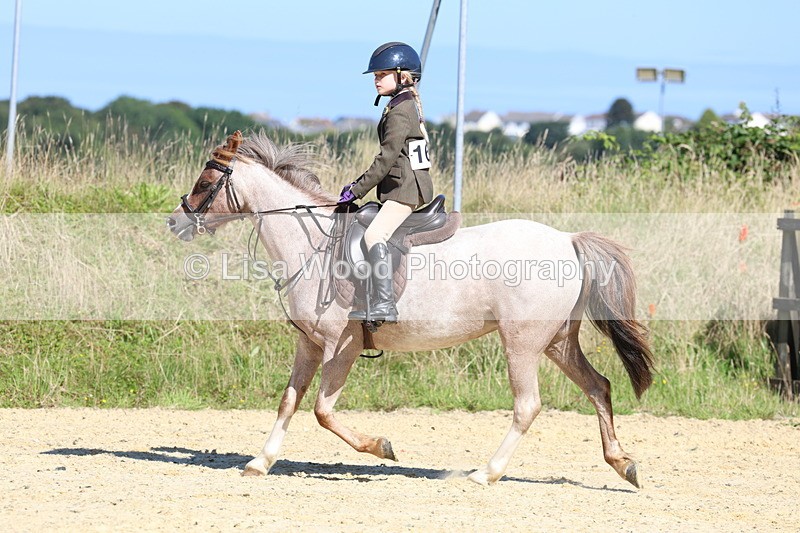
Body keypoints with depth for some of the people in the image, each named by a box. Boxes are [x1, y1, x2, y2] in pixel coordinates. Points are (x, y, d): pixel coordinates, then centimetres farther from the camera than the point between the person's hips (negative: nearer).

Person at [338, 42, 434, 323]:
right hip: (409, 184, 12)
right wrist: (359, 184, 18)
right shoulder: (408, 105, 18)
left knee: (374, 234, -26)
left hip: (406, 186, -12)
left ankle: (384, 304, -37)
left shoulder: (399, 111, -14)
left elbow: (387, 157, -19)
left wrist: (357, 190, -14)